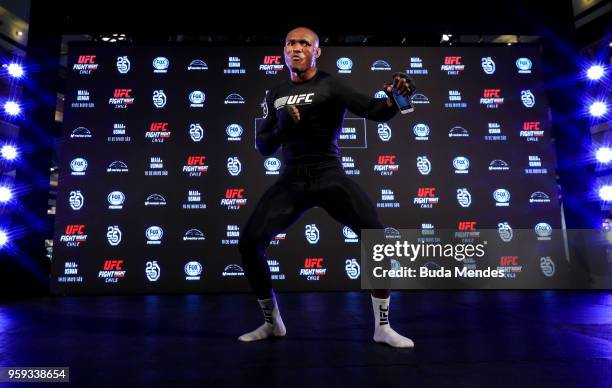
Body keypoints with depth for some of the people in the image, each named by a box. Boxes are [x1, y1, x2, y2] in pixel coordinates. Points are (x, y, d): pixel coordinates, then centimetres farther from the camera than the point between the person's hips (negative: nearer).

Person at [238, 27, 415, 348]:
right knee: (249, 243, -4)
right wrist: (282, 128, -7)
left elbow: (374, 111, -14)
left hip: (329, 177, -4)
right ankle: (272, 323, 17)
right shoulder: (276, 95, 15)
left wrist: (395, 98, -35)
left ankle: (382, 328, 4)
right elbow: (263, 147, 13)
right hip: (291, 181, 4)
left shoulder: (330, 86, -1)